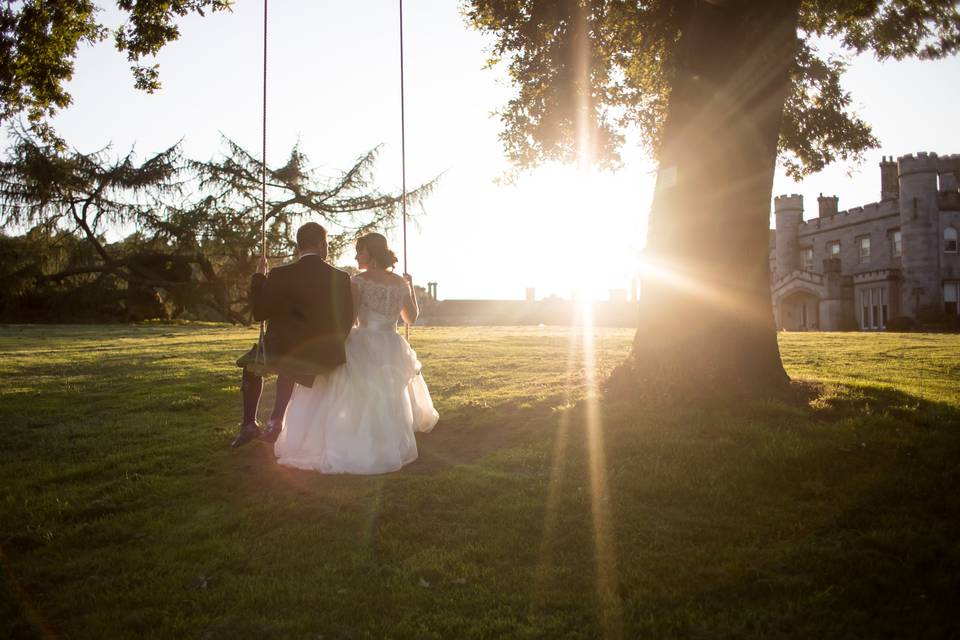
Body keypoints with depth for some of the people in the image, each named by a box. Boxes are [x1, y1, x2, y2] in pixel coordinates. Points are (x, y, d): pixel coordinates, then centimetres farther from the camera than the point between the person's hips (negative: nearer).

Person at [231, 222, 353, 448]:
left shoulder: (281, 275, -15)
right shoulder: (340, 278, -7)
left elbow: (259, 312, -4)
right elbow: (346, 322, 1)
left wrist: (259, 276, 7)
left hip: (283, 356, -3)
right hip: (326, 358, 3)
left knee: (251, 361, 30)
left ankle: (249, 424, 25)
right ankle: (276, 423, 35)